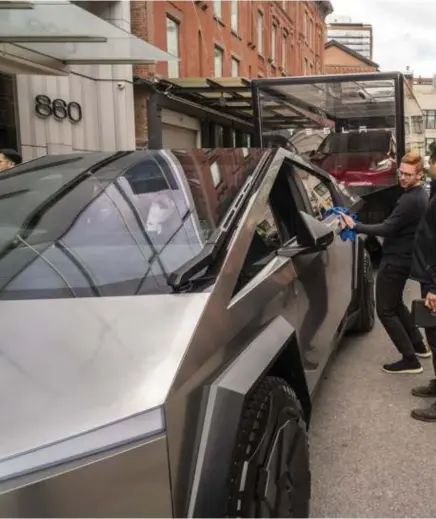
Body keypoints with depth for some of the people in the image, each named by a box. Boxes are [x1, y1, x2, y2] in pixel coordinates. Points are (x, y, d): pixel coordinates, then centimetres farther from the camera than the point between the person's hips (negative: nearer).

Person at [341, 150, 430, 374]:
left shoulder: (410, 200, -24)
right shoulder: (419, 196, 9)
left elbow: (387, 229, -26)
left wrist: (355, 226, -22)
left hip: (395, 260, -10)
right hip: (403, 258, 11)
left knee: (385, 310, -2)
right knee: (396, 304, 25)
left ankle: (410, 360, 2)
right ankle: (419, 346, 34)